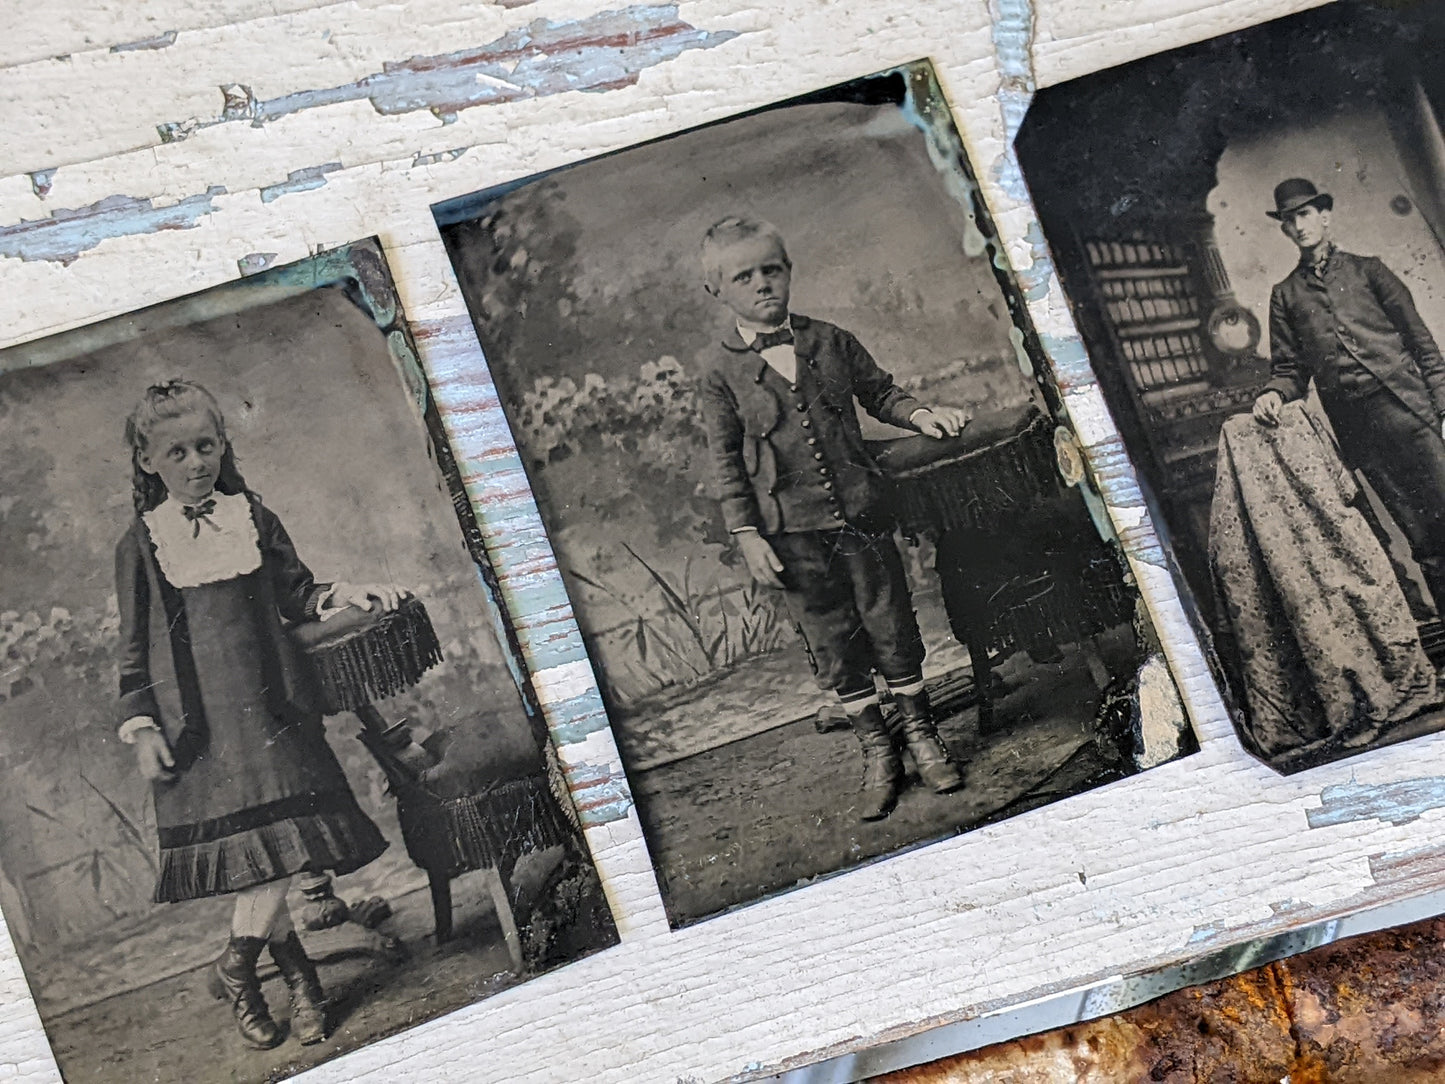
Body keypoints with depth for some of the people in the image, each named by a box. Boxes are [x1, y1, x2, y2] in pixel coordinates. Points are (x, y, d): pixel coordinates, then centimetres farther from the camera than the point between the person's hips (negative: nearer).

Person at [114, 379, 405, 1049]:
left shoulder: (253, 518, 8)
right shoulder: (141, 545, 3)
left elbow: (294, 595, 14)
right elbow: (135, 647, 5)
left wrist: (343, 595, -4)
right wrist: (141, 728, -1)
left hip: (270, 707, 2)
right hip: (198, 723, -2)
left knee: (275, 841, -6)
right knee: (247, 848, -4)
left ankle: (236, 969, 12)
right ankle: (293, 966, 13)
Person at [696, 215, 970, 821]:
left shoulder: (831, 342, 3)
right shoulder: (723, 374, -3)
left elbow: (878, 392, 15)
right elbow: (726, 462, -1)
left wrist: (921, 415, -4)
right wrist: (747, 534, -6)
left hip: (859, 514, 2)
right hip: (791, 533, -1)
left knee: (892, 628, 7)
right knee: (832, 644, 7)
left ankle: (921, 736, 26)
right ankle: (876, 753, 23)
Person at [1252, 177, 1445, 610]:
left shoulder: (1366, 270, 15)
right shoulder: (1285, 295, 18)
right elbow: (1290, 369, 16)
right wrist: (1274, 393, -8)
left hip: (1407, 408, -1)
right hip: (1357, 426, 1)